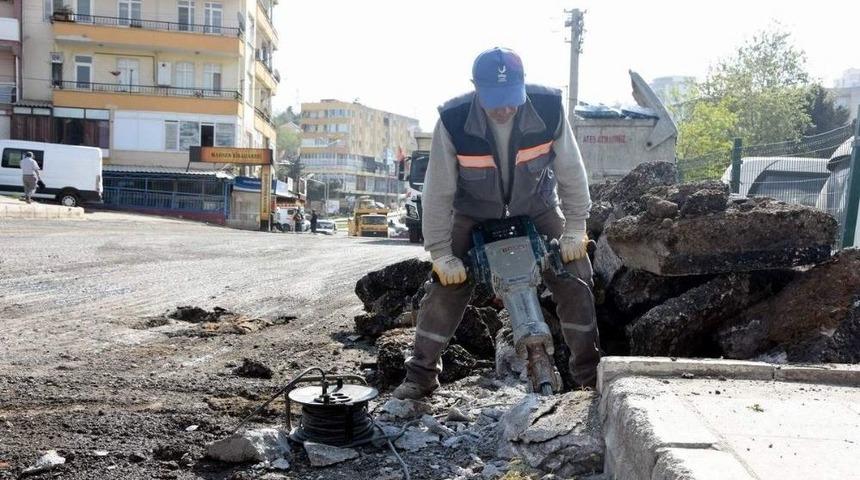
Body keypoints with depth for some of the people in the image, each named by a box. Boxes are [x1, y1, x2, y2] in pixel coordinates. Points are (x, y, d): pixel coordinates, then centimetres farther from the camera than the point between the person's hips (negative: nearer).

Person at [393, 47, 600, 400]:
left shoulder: (549, 109, -25)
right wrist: (440, 253, -19)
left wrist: (574, 229, -10)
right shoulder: (453, 120, -29)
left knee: (574, 281, -5)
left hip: (537, 210, 1)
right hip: (474, 215, -1)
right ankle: (420, 375, 8)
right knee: (445, 288, -8)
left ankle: (590, 371, 13)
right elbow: (438, 191, -20)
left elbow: (572, 171, -11)